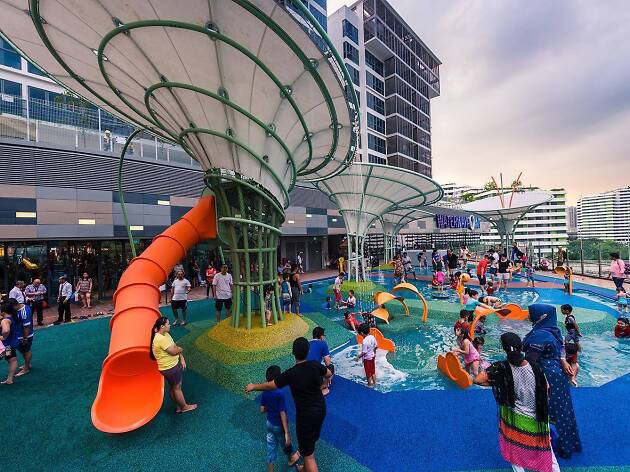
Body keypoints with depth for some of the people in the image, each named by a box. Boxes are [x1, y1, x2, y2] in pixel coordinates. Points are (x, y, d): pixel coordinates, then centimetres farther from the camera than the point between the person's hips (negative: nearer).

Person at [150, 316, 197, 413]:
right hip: (170, 368, -9)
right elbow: (173, 351, -26)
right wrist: (180, 349, -5)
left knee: (173, 387, 23)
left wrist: (182, 359, -2)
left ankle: (178, 406, 39)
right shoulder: (160, 339, -30)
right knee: (177, 387, 11)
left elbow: (175, 347, 5)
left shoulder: (166, 334, 1)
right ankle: (185, 407, 29)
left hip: (174, 365, 9)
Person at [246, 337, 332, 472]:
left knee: (308, 454, 10)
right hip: (321, 409, 6)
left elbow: (269, 386, -15)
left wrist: (253, 387, 3)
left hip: (305, 414, -6)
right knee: (311, 441, 30)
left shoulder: (290, 374, -27)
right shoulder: (315, 365, -16)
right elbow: (329, 373, 5)